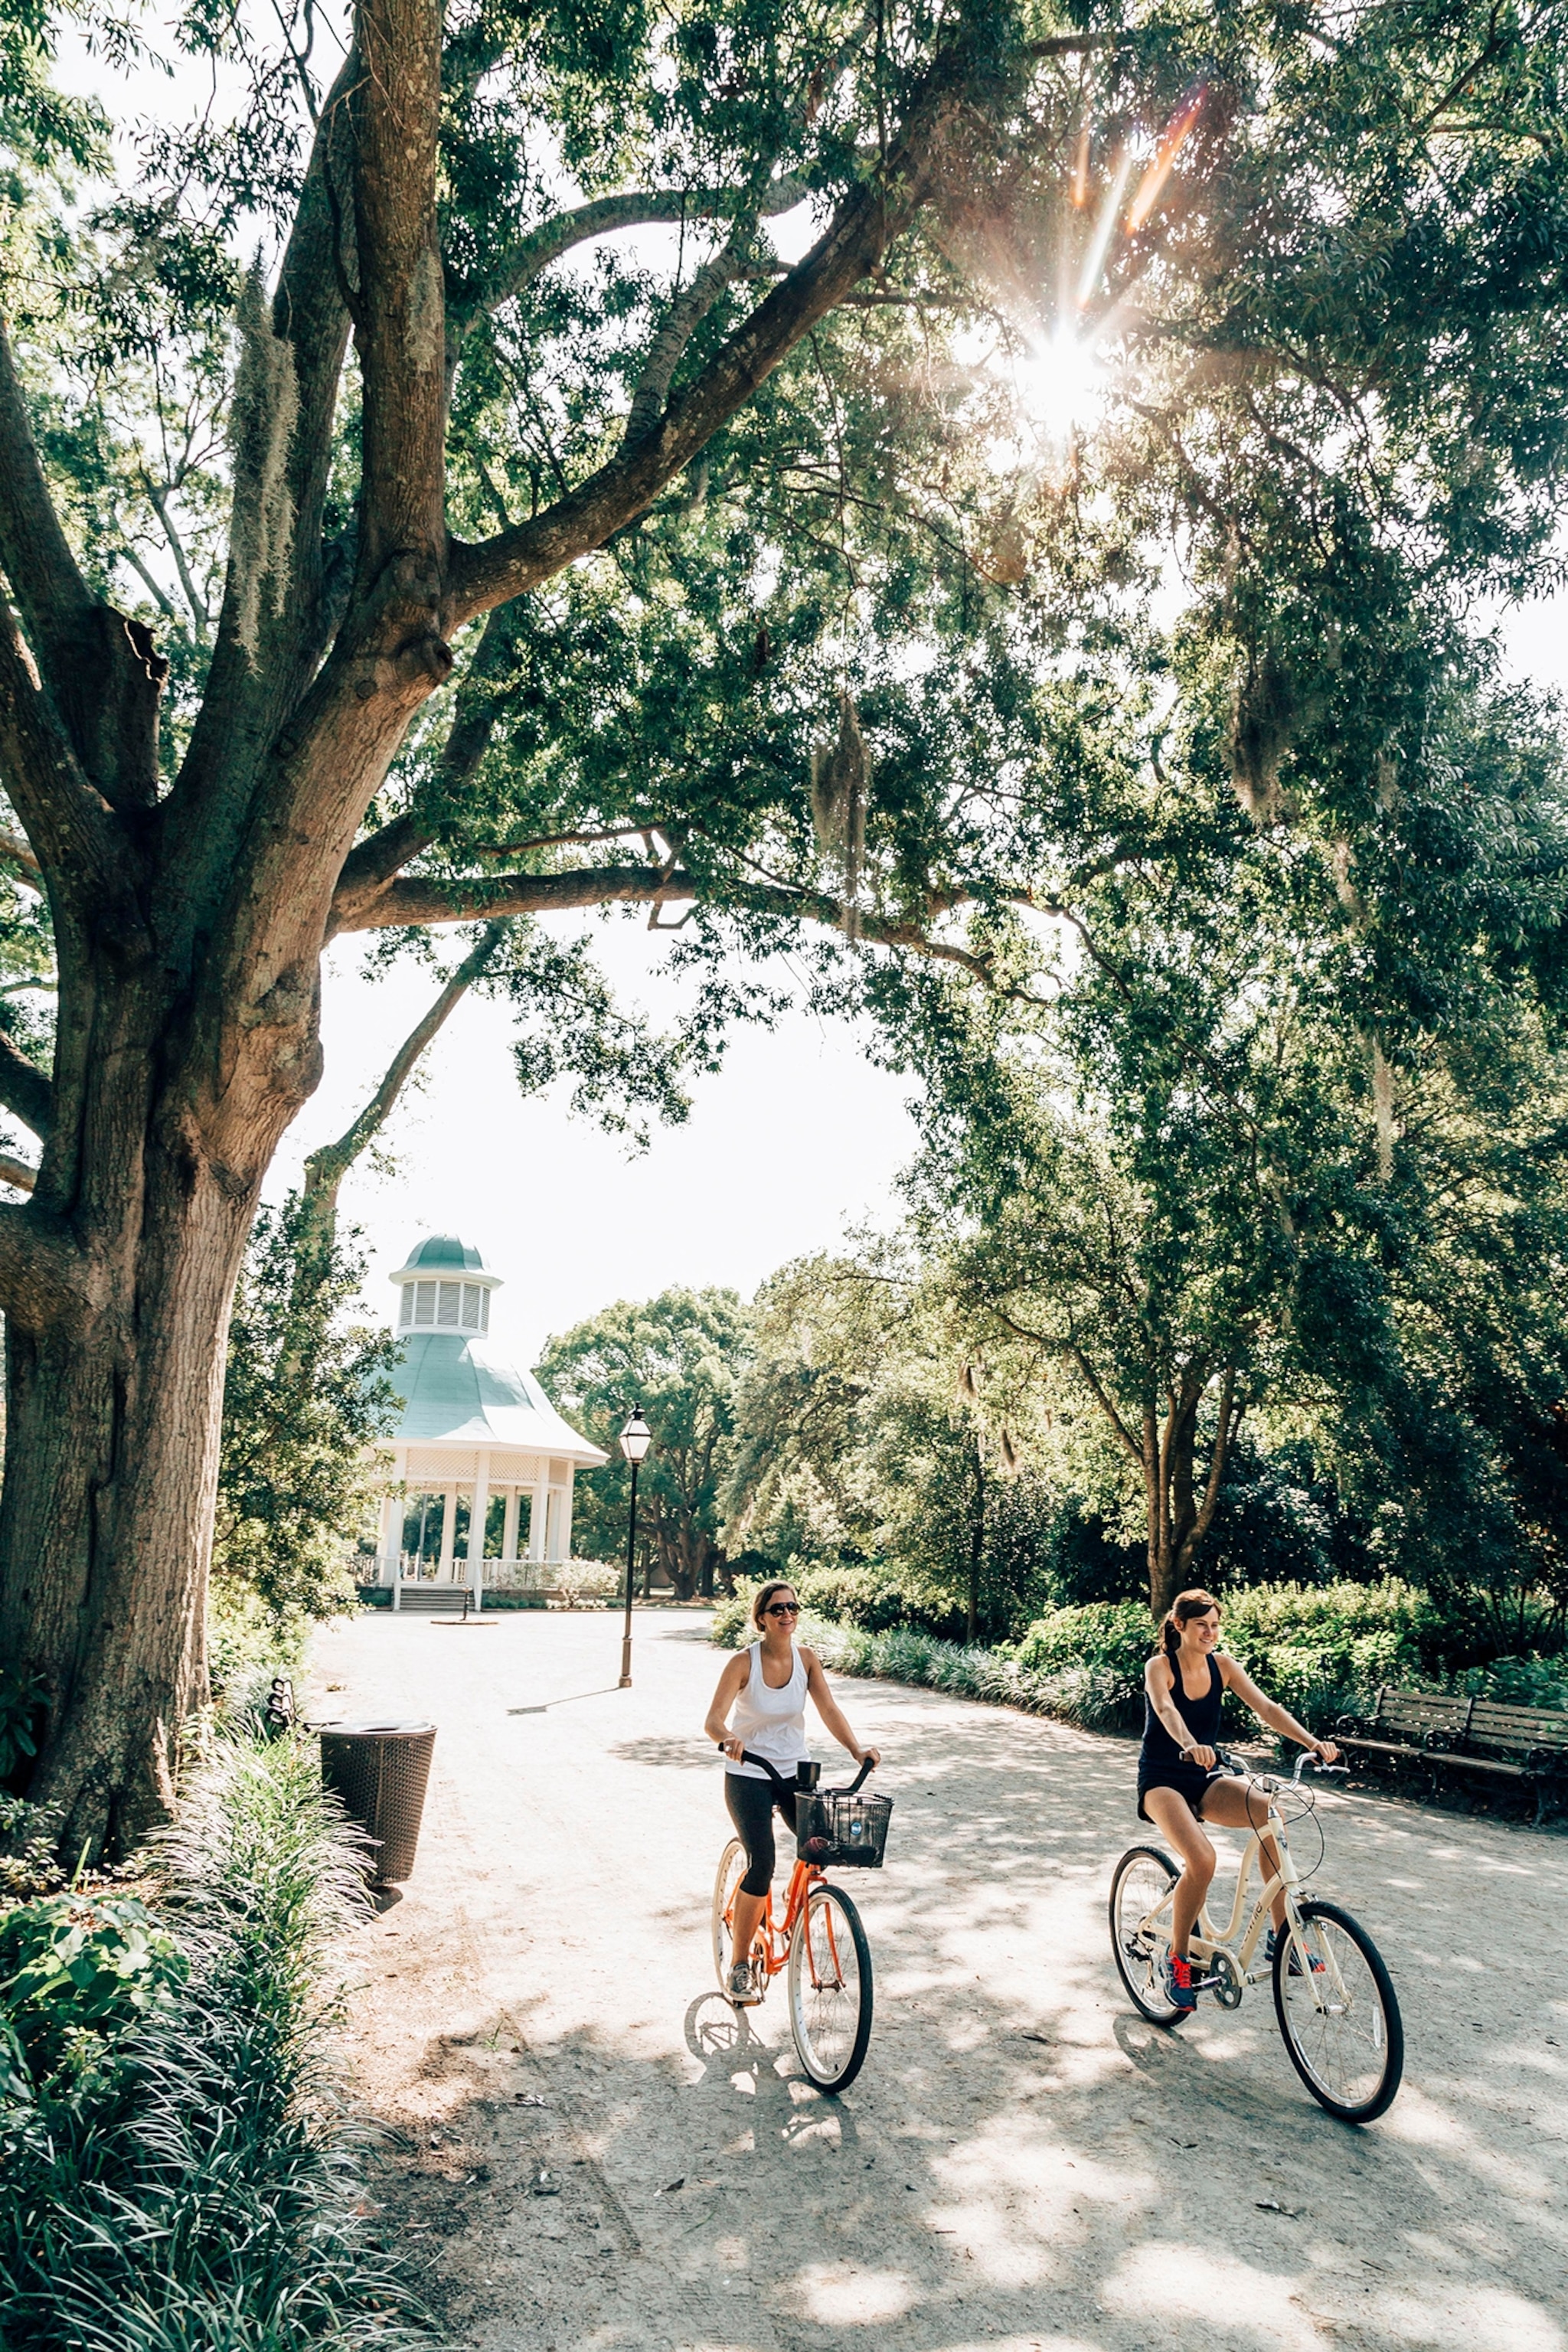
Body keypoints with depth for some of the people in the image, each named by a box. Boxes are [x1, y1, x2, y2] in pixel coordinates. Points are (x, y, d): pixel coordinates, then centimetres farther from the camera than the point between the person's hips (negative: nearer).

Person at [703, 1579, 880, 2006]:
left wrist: (856, 1748, -27)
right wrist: (728, 1739, -45)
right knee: (761, 1865, -17)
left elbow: (829, 1708, -10)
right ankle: (740, 1967, 2)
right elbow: (714, 1719, -23)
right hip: (748, 1776, -4)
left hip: (795, 1772, 4)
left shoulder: (806, 1659, -4)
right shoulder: (743, 1662, -16)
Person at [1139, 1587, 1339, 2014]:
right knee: (1202, 1859, -30)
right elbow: (1165, 1710, -35)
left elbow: (1266, 1709, -10)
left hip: (1204, 1779, 5)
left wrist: (1313, 1742, -27)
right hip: (1162, 1781, -4)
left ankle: (1281, 1935, -13)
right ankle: (1177, 1958, -7)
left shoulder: (1222, 1665, 0)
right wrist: (1191, 1746, -56)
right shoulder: (1159, 1667, -14)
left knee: (1269, 1812, -25)